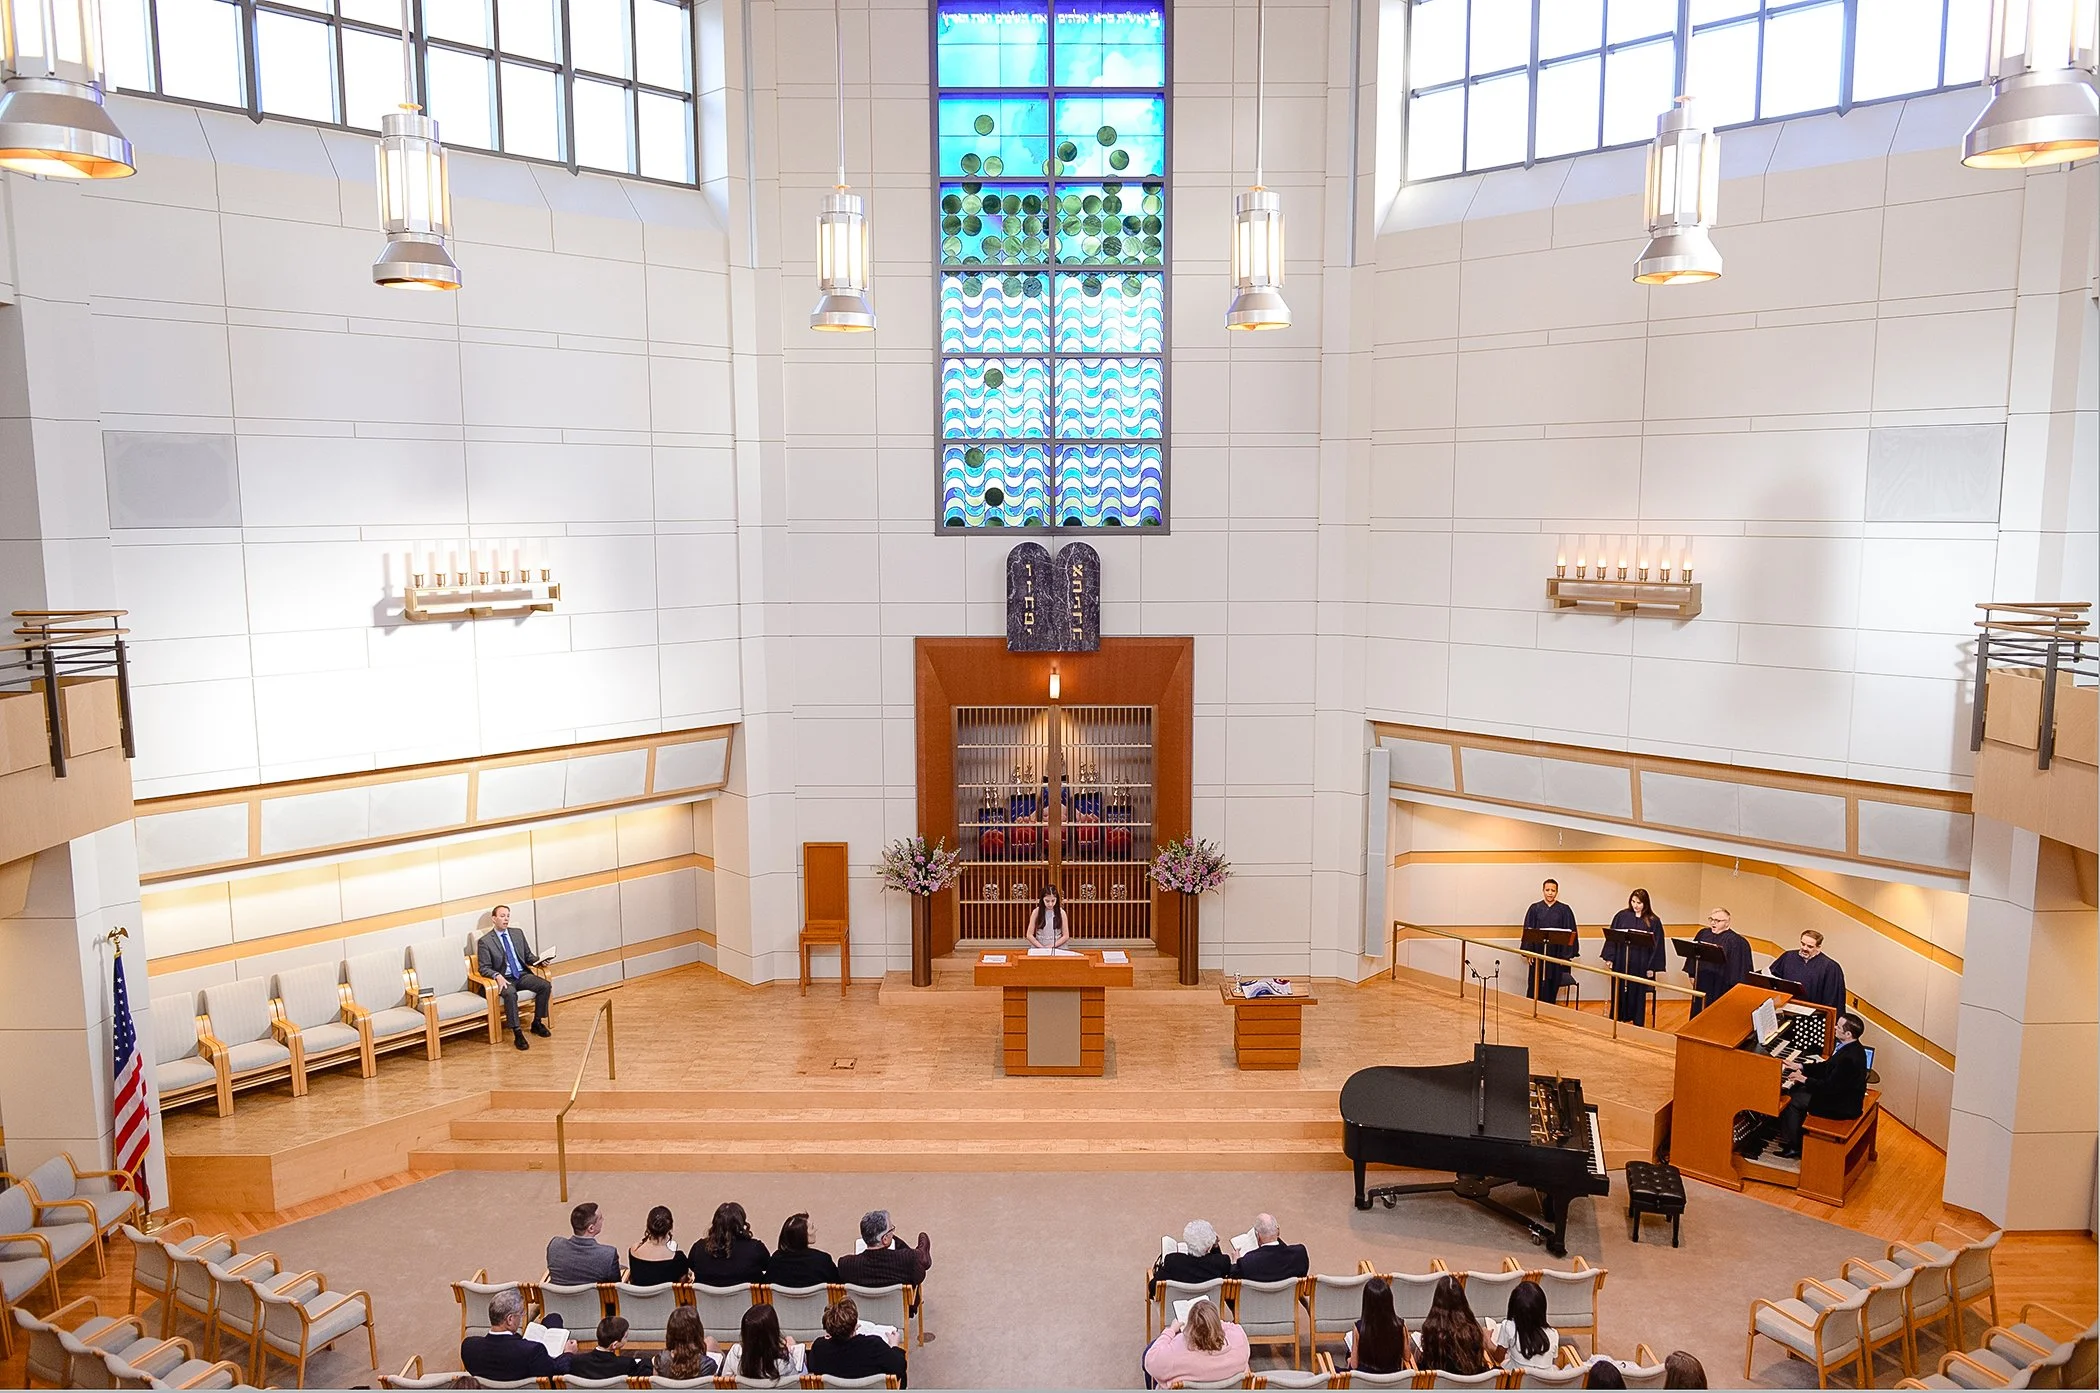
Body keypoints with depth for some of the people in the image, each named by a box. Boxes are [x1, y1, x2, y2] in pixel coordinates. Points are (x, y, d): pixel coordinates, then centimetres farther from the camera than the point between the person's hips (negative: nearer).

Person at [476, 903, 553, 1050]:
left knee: (546, 986, -21)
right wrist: (497, 976, -22)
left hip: (523, 975, 5)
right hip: (505, 979, -5)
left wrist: (539, 960, -3)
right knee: (510, 993, -38)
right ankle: (517, 1033, -34)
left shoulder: (518, 933, 14)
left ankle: (537, 1023, -4)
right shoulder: (485, 941, 0)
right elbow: (483, 968, -3)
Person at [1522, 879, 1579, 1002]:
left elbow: (1570, 933, 2)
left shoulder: (1564, 910, 2)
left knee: (1552, 986, 5)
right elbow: (1527, 931, 4)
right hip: (1538, 952, 0)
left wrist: (1566, 954, -3)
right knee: (1535, 986, 2)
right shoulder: (1535, 909, 3)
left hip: (1556, 953, 0)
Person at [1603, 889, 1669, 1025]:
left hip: (1641, 965, -1)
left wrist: (1652, 967, -6)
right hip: (1621, 962, 1)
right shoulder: (1621, 916, 1)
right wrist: (1609, 958, -1)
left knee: (1638, 993, 6)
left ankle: (1637, 1026, 16)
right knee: (1619, 993, 8)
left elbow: (1657, 945, -2)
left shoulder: (1653, 921, -2)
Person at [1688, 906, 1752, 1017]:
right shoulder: (1703, 934, 6)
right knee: (1699, 1009, 13)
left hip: (1721, 984, -5)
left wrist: (1733, 985, -14)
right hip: (1702, 980, 5)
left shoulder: (1735, 940, -10)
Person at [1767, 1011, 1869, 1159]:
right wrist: (1801, 1067, 4)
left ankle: (1793, 1146, 8)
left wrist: (1804, 1079, -16)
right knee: (1796, 1090, 12)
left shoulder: (1849, 1058, -32)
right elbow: (1828, 1066, 11)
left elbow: (1829, 1088, -28)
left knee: (1792, 1101, -6)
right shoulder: (1850, 1046, -1)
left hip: (1842, 1105, -10)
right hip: (1839, 1091, 10)